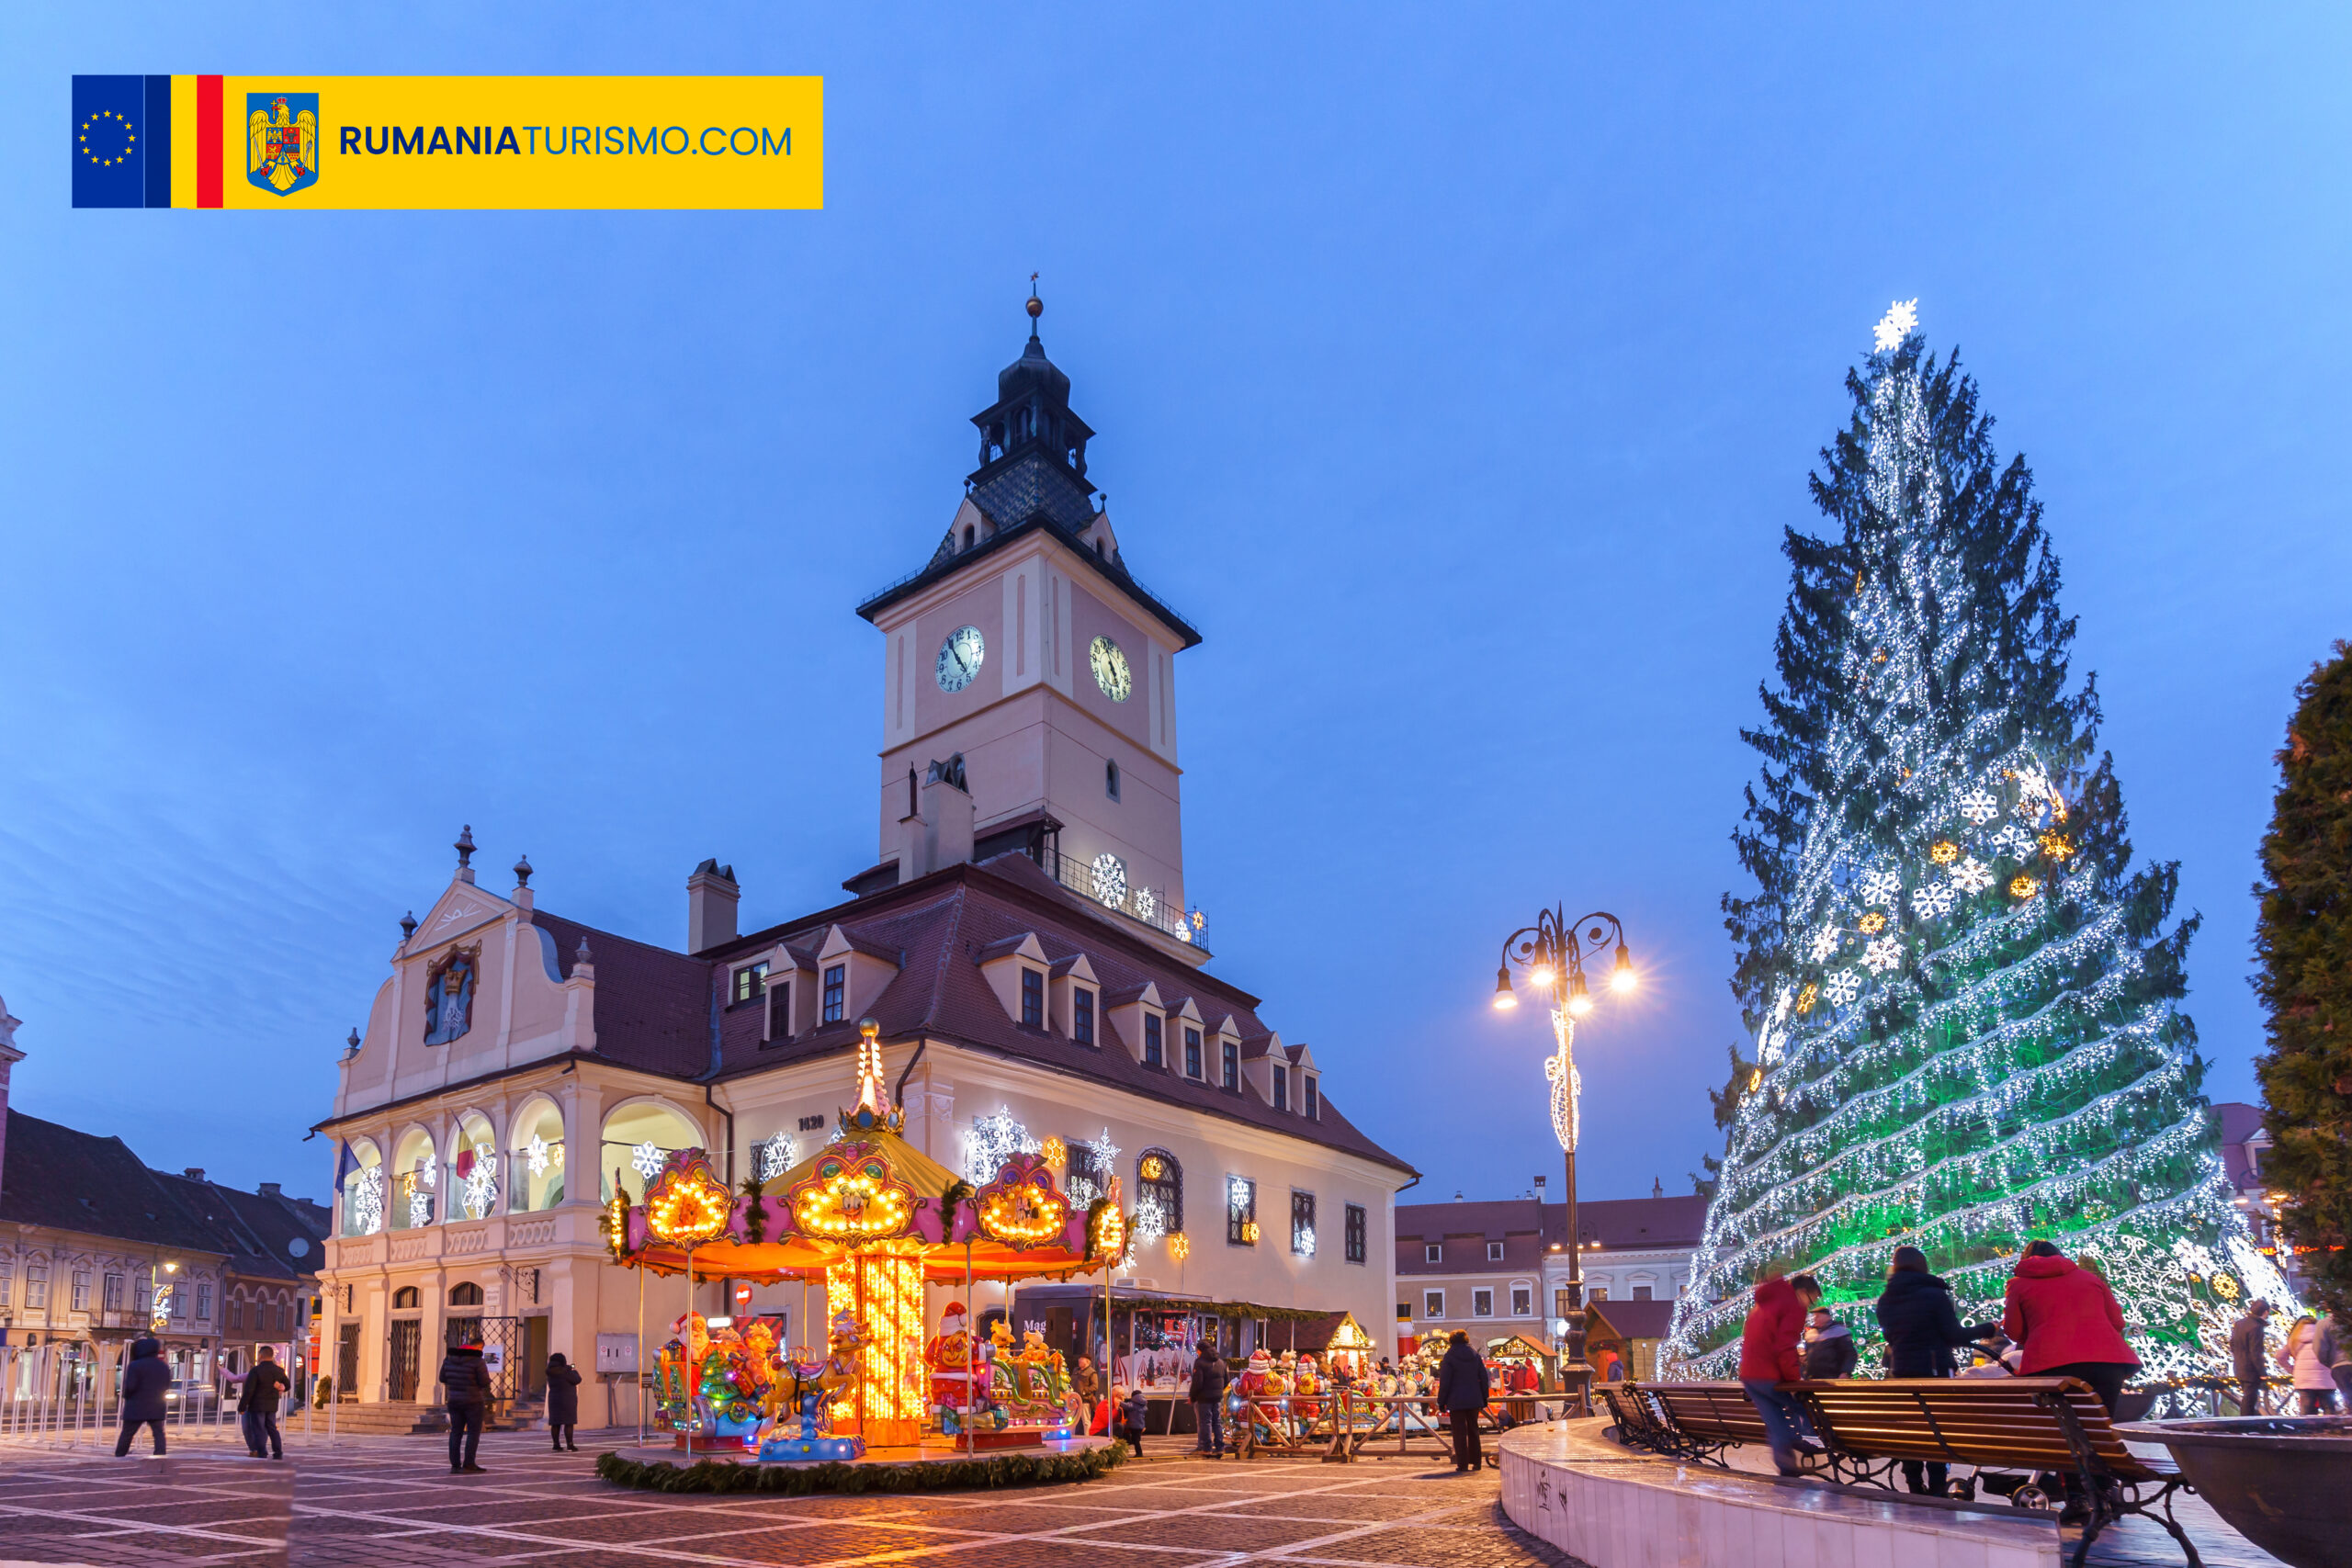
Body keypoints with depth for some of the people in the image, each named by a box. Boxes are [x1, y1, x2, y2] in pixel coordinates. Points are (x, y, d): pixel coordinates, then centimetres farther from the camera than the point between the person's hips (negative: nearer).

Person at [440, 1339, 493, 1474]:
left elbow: (443, 1379, 10)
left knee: (456, 1432, 10)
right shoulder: (477, 1361, -14)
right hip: (473, 1402, -5)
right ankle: (468, 1465, -3)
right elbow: (485, 1382, -14)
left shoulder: (449, 1359, 3)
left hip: (454, 1401, 5)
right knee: (474, 1432, 1)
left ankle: (455, 1465, 8)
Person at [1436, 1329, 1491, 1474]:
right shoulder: (1475, 1355, 6)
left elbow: (1445, 1382, -10)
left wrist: (1441, 1402, -3)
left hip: (1456, 1401, -4)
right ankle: (1476, 1462, 17)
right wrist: (1484, 1398, 15)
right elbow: (1484, 1378, 7)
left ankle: (1462, 1464, -1)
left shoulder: (1449, 1356, -8)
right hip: (1474, 1400, 4)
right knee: (1473, 1431, 15)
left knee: (1459, 1433, 0)